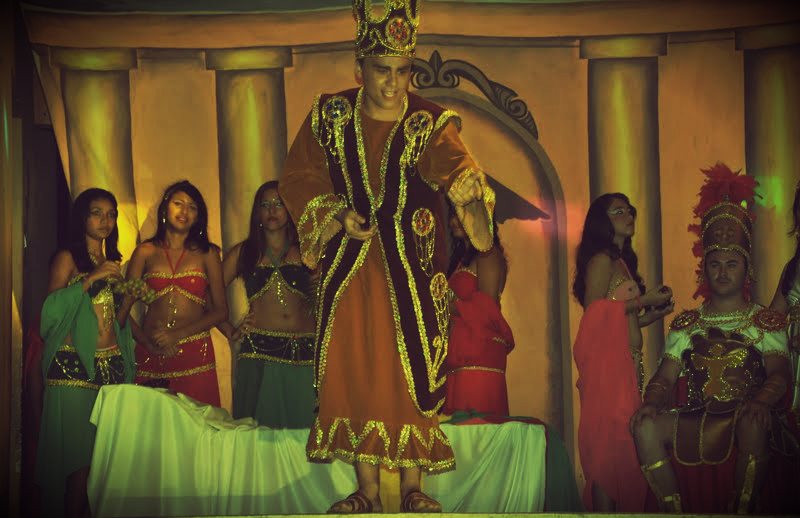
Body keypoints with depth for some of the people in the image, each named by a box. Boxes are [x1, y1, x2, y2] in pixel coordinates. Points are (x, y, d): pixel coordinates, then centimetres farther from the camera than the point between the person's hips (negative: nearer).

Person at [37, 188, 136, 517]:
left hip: (112, 364, 6)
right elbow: (53, 308, -12)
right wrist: (91, 279, -16)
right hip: (75, 365, -6)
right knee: (79, 456, -10)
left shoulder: (111, 261, 20)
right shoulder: (68, 258, 1)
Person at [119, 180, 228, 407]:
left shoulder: (207, 253, 8)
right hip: (151, 355, 0)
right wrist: (146, 342, -10)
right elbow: (123, 308, 5)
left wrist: (178, 334, -7)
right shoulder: (145, 252, 9)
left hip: (195, 354, 0)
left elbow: (221, 310, 4)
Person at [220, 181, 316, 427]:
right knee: (261, 428, 0)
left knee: (302, 425, -1)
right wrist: (229, 331, 4)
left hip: (304, 353, 0)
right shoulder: (243, 253, 13)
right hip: (259, 352, 0)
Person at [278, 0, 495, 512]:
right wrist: (337, 216, -12)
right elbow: (298, 178, 5)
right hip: (350, 269, 2)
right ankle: (367, 490, 12)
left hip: (412, 272, -1)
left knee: (413, 371, -2)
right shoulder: (330, 116, 2)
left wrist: (472, 198, -48)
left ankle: (413, 488, 11)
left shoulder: (429, 123, -5)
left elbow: (454, 163, -26)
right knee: (353, 371, 1)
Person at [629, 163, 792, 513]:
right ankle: (673, 511, -16)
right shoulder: (686, 323, 15)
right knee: (646, 426, -25)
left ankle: (741, 511, -26)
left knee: (754, 422, -38)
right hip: (696, 423, 3)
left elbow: (779, 373, -4)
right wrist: (652, 402, -15)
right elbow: (665, 377, 9)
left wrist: (761, 400, -27)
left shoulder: (766, 321, 9)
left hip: (745, 418, -2)